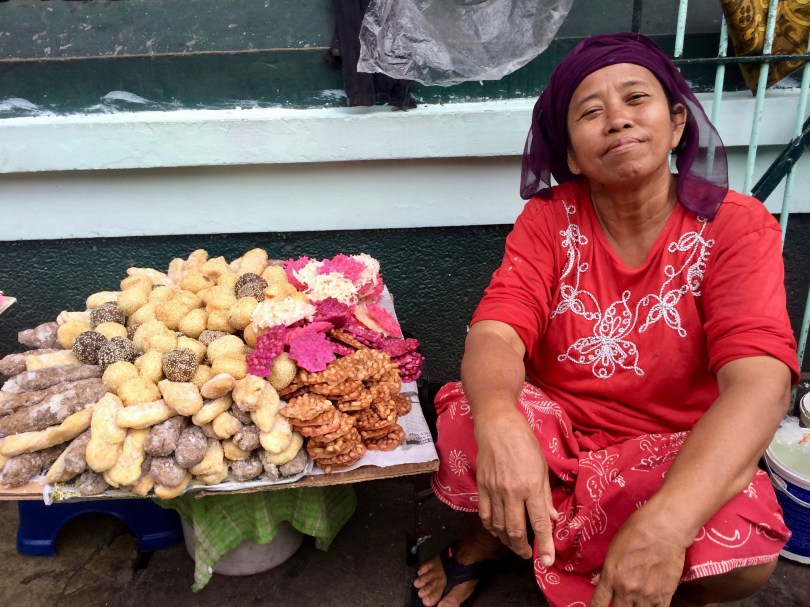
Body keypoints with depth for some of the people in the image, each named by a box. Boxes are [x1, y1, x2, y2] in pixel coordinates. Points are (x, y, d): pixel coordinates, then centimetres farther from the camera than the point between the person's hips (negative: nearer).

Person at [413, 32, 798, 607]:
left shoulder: (736, 226, -14)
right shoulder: (548, 219, -7)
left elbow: (759, 382, -27)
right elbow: (496, 336, -20)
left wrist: (666, 520, -44)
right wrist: (499, 422, -45)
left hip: (678, 449, -1)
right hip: (556, 433, 2)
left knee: (744, 547, -31)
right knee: (464, 424, -27)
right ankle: (488, 535, 8)